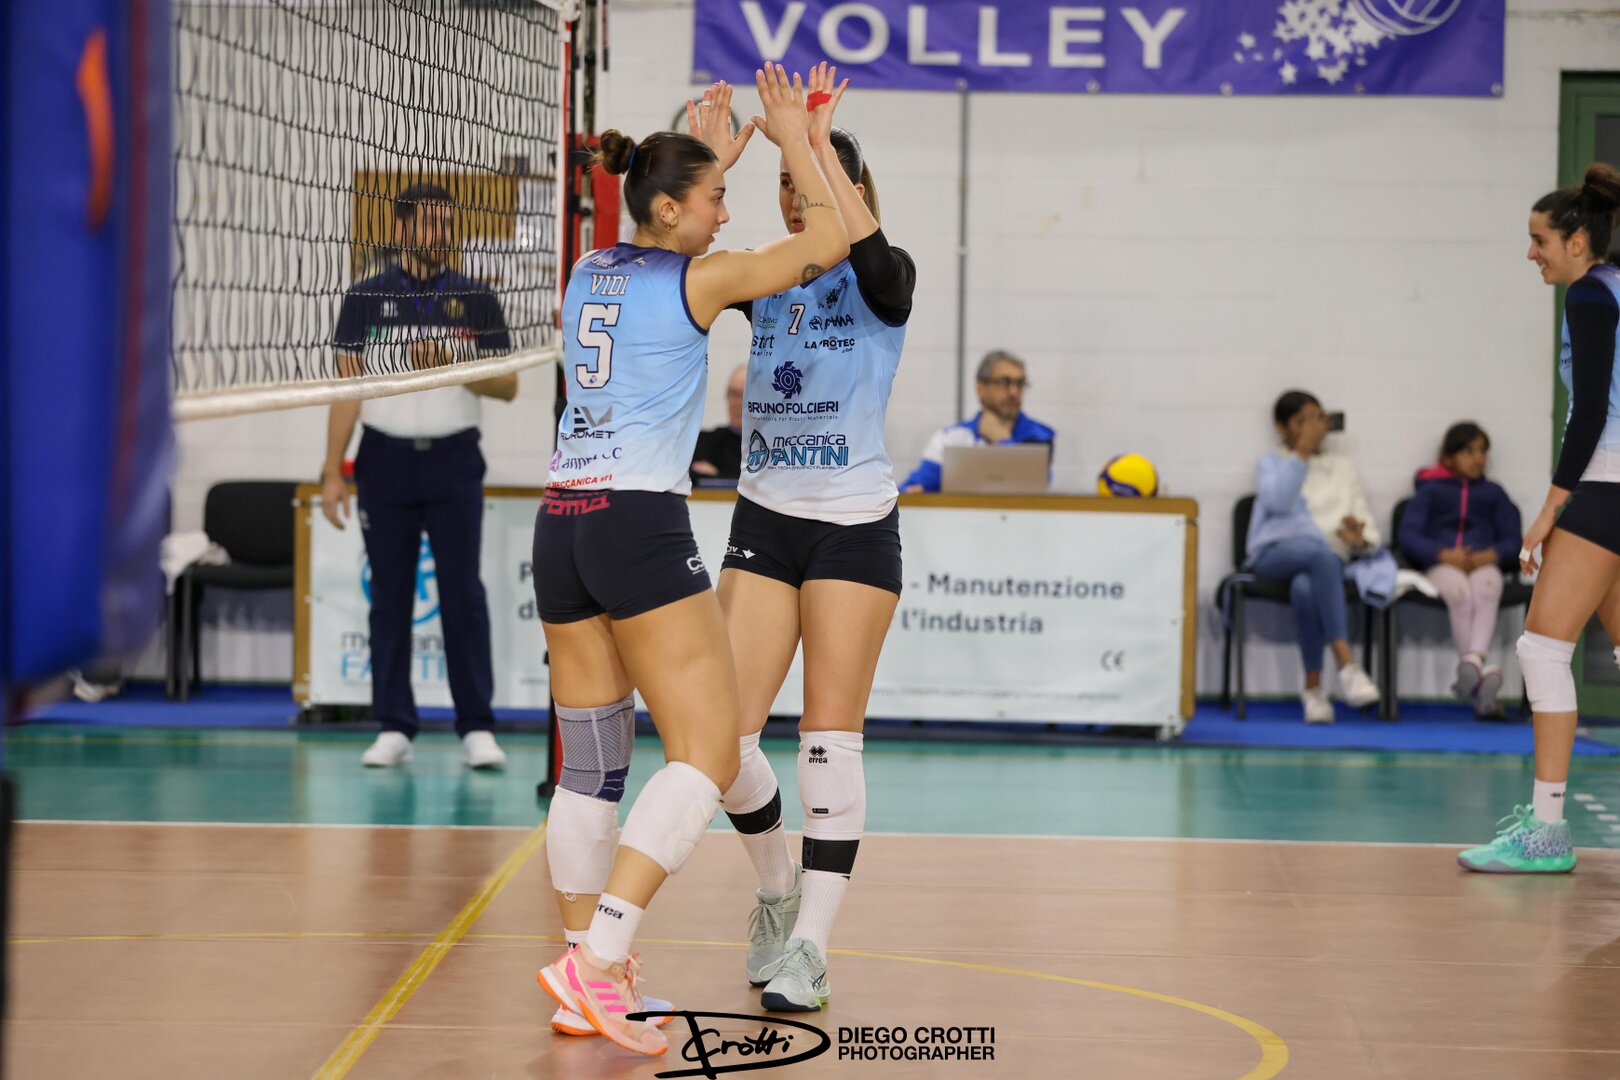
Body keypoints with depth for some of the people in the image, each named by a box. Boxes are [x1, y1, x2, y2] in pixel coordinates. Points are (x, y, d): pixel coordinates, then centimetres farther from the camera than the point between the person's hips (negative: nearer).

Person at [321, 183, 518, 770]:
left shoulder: (477, 300, 6)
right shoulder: (365, 298, 5)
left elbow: (507, 385, 5)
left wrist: (451, 364, -13)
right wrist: (332, 470, -1)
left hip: (454, 462, 0)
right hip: (385, 459, 0)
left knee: (463, 595, -4)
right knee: (389, 598, 2)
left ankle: (477, 728, 1)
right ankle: (393, 728, 7)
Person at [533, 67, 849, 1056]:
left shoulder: (591, 272, 14)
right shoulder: (694, 282, -5)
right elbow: (827, 243, 2)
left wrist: (719, 155, 42)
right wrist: (795, 138, 13)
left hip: (563, 526, 8)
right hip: (642, 527, -8)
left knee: (593, 763, 12)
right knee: (707, 755, -7)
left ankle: (591, 985, 14)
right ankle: (595, 959, -20)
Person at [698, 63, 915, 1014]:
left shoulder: (884, 282, -5)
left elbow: (868, 253, -28)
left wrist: (818, 139, -29)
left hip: (855, 529, -4)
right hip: (764, 522, 4)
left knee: (831, 740, -4)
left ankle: (810, 948, 0)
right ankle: (777, 886, 23)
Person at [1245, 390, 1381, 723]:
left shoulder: (1342, 468, 24)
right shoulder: (1271, 462, 17)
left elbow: (1369, 529, 16)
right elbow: (1277, 501, -7)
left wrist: (1360, 539, -8)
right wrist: (1301, 454, -5)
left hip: (1327, 557, 2)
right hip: (1275, 552, -2)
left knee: (1305, 586, -38)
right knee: (1322, 555, -40)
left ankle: (1313, 686, -34)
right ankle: (1346, 665, -48)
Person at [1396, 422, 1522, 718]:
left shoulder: (1493, 493, 24)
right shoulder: (1431, 491, 18)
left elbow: (1511, 540, 16)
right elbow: (1407, 535, 5)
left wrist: (1491, 555, -8)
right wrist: (1444, 554, -11)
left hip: (1483, 563, 1)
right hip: (1442, 565, -1)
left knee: (1487, 591, -37)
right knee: (1460, 593, -37)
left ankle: (1473, 660, -58)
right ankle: (1480, 674, -43)